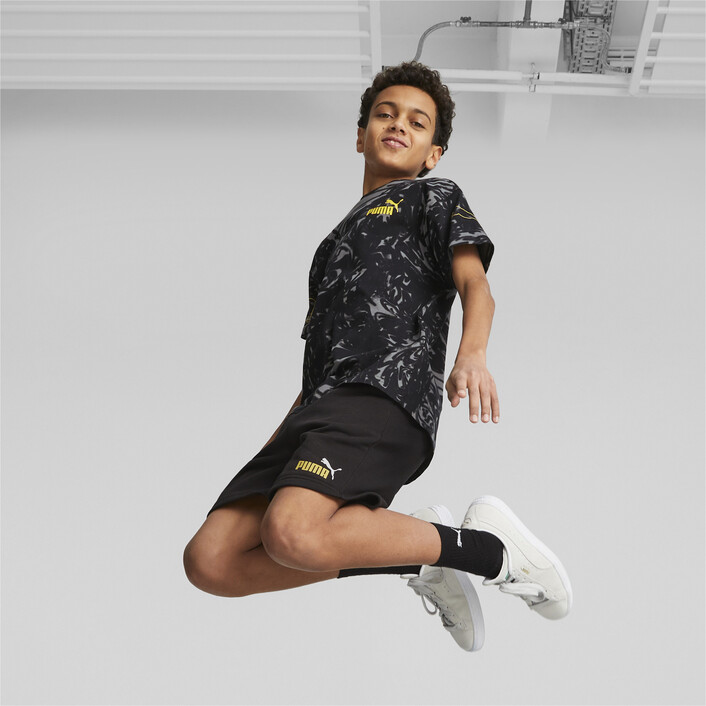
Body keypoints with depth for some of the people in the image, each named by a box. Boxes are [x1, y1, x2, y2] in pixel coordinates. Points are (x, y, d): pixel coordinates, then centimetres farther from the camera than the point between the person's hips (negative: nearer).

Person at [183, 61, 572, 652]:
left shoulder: (435, 197, 19)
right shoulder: (338, 238, 36)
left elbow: (475, 285, -1)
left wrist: (471, 354, -25)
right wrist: (268, 461, 25)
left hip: (389, 389, -7)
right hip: (319, 407, 7)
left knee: (293, 535, -33)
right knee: (210, 560, -12)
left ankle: (486, 548, -15)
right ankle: (419, 551, -8)